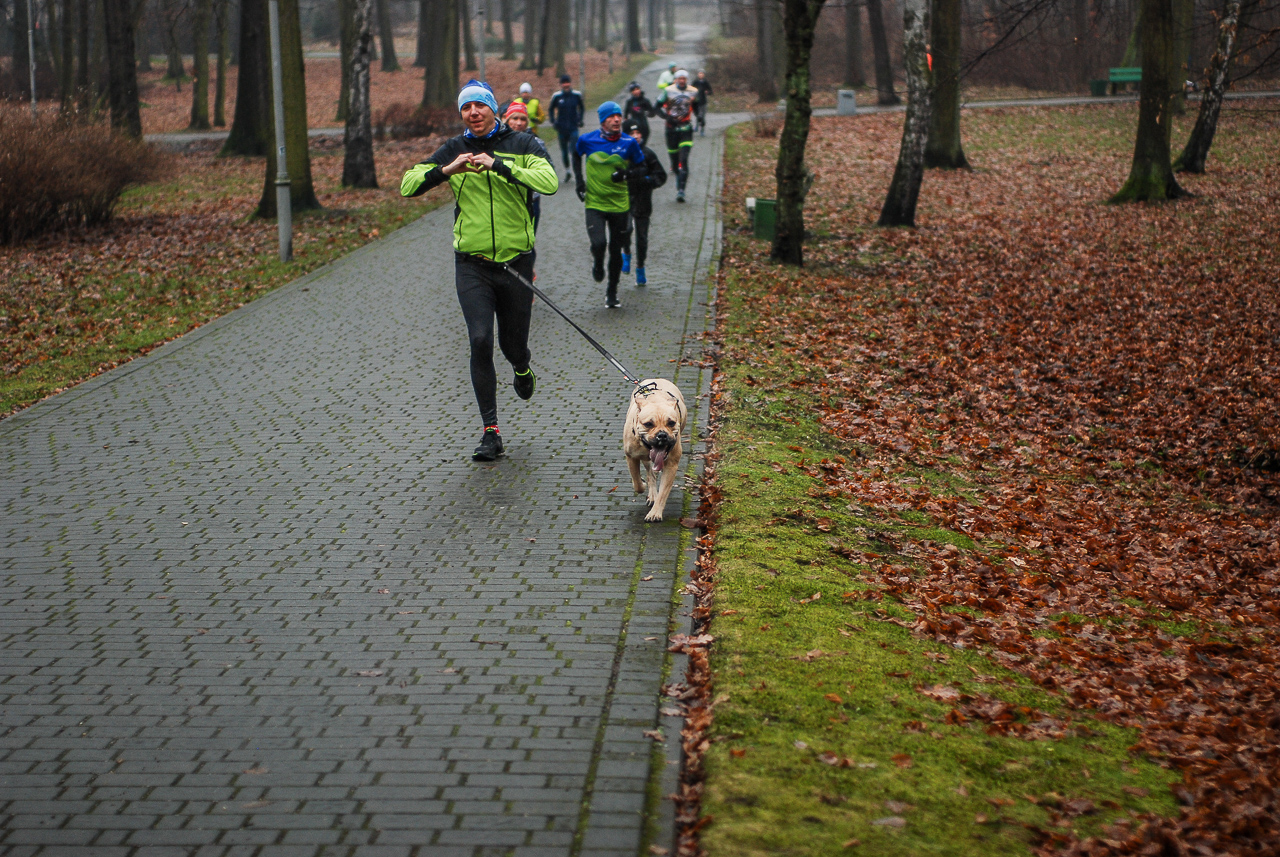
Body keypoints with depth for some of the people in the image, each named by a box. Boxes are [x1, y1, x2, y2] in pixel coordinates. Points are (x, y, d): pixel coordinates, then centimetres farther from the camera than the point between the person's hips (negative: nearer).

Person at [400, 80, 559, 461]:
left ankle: (523, 370, 49)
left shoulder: (524, 146, -2)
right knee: (480, 341, -12)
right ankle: (491, 432, -5)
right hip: (472, 264, 1)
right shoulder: (454, 150, 4)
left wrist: (498, 165, -27)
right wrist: (447, 170, -18)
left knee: (513, 344, 9)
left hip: (516, 260, -1)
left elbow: (549, 182, -21)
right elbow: (408, 186, -2)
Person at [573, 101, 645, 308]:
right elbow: (576, 156, 17)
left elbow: (641, 166, 9)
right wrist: (579, 180, 7)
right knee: (598, 243, -20)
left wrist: (626, 172, -12)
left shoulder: (629, 143, -4)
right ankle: (597, 264, 18)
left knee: (616, 250, 8)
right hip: (594, 203, -1)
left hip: (619, 204, 1)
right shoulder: (587, 140, -5)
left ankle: (612, 293, 26)